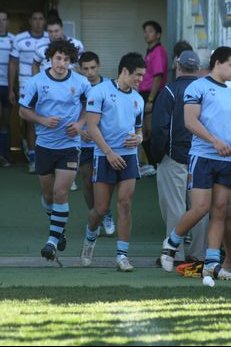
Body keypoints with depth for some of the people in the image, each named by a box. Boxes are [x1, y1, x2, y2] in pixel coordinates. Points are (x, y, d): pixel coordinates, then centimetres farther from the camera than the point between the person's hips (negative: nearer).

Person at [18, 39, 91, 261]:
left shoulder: (81, 83, -3)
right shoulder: (37, 82, -4)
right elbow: (23, 110, 2)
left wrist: (80, 124, -5)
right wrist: (43, 120, -14)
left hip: (69, 145, -1)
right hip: (44, 145, 1)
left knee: (61, 193, -11)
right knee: (48, 194, 12)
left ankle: (53, 239, -5)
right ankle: (59, 227, 39)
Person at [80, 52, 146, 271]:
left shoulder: (137, 99, 14)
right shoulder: (101, 91, -4)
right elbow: (92, 126, -9)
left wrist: (138, 138, 0)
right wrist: (109, 152, -16)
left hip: (129, 156, 4)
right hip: (105, 156, -4)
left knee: (125, 204, -8)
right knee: (100, 209, 0)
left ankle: (122, 255, -5)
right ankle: (90, 239, 30)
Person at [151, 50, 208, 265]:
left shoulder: (169, 92, -8)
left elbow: (159, 128, -13)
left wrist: (157, 156, -2)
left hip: (175, 158, -4)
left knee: (174, 207, 0)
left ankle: (176, 254, -1)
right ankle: (199, 253, 14)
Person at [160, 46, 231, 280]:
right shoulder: (198, 87, -2)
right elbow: (190, 121, -12)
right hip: (203, 157, -6)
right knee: (200, 208, -11)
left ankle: (212, 263, 4)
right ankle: (171, 244, 13)